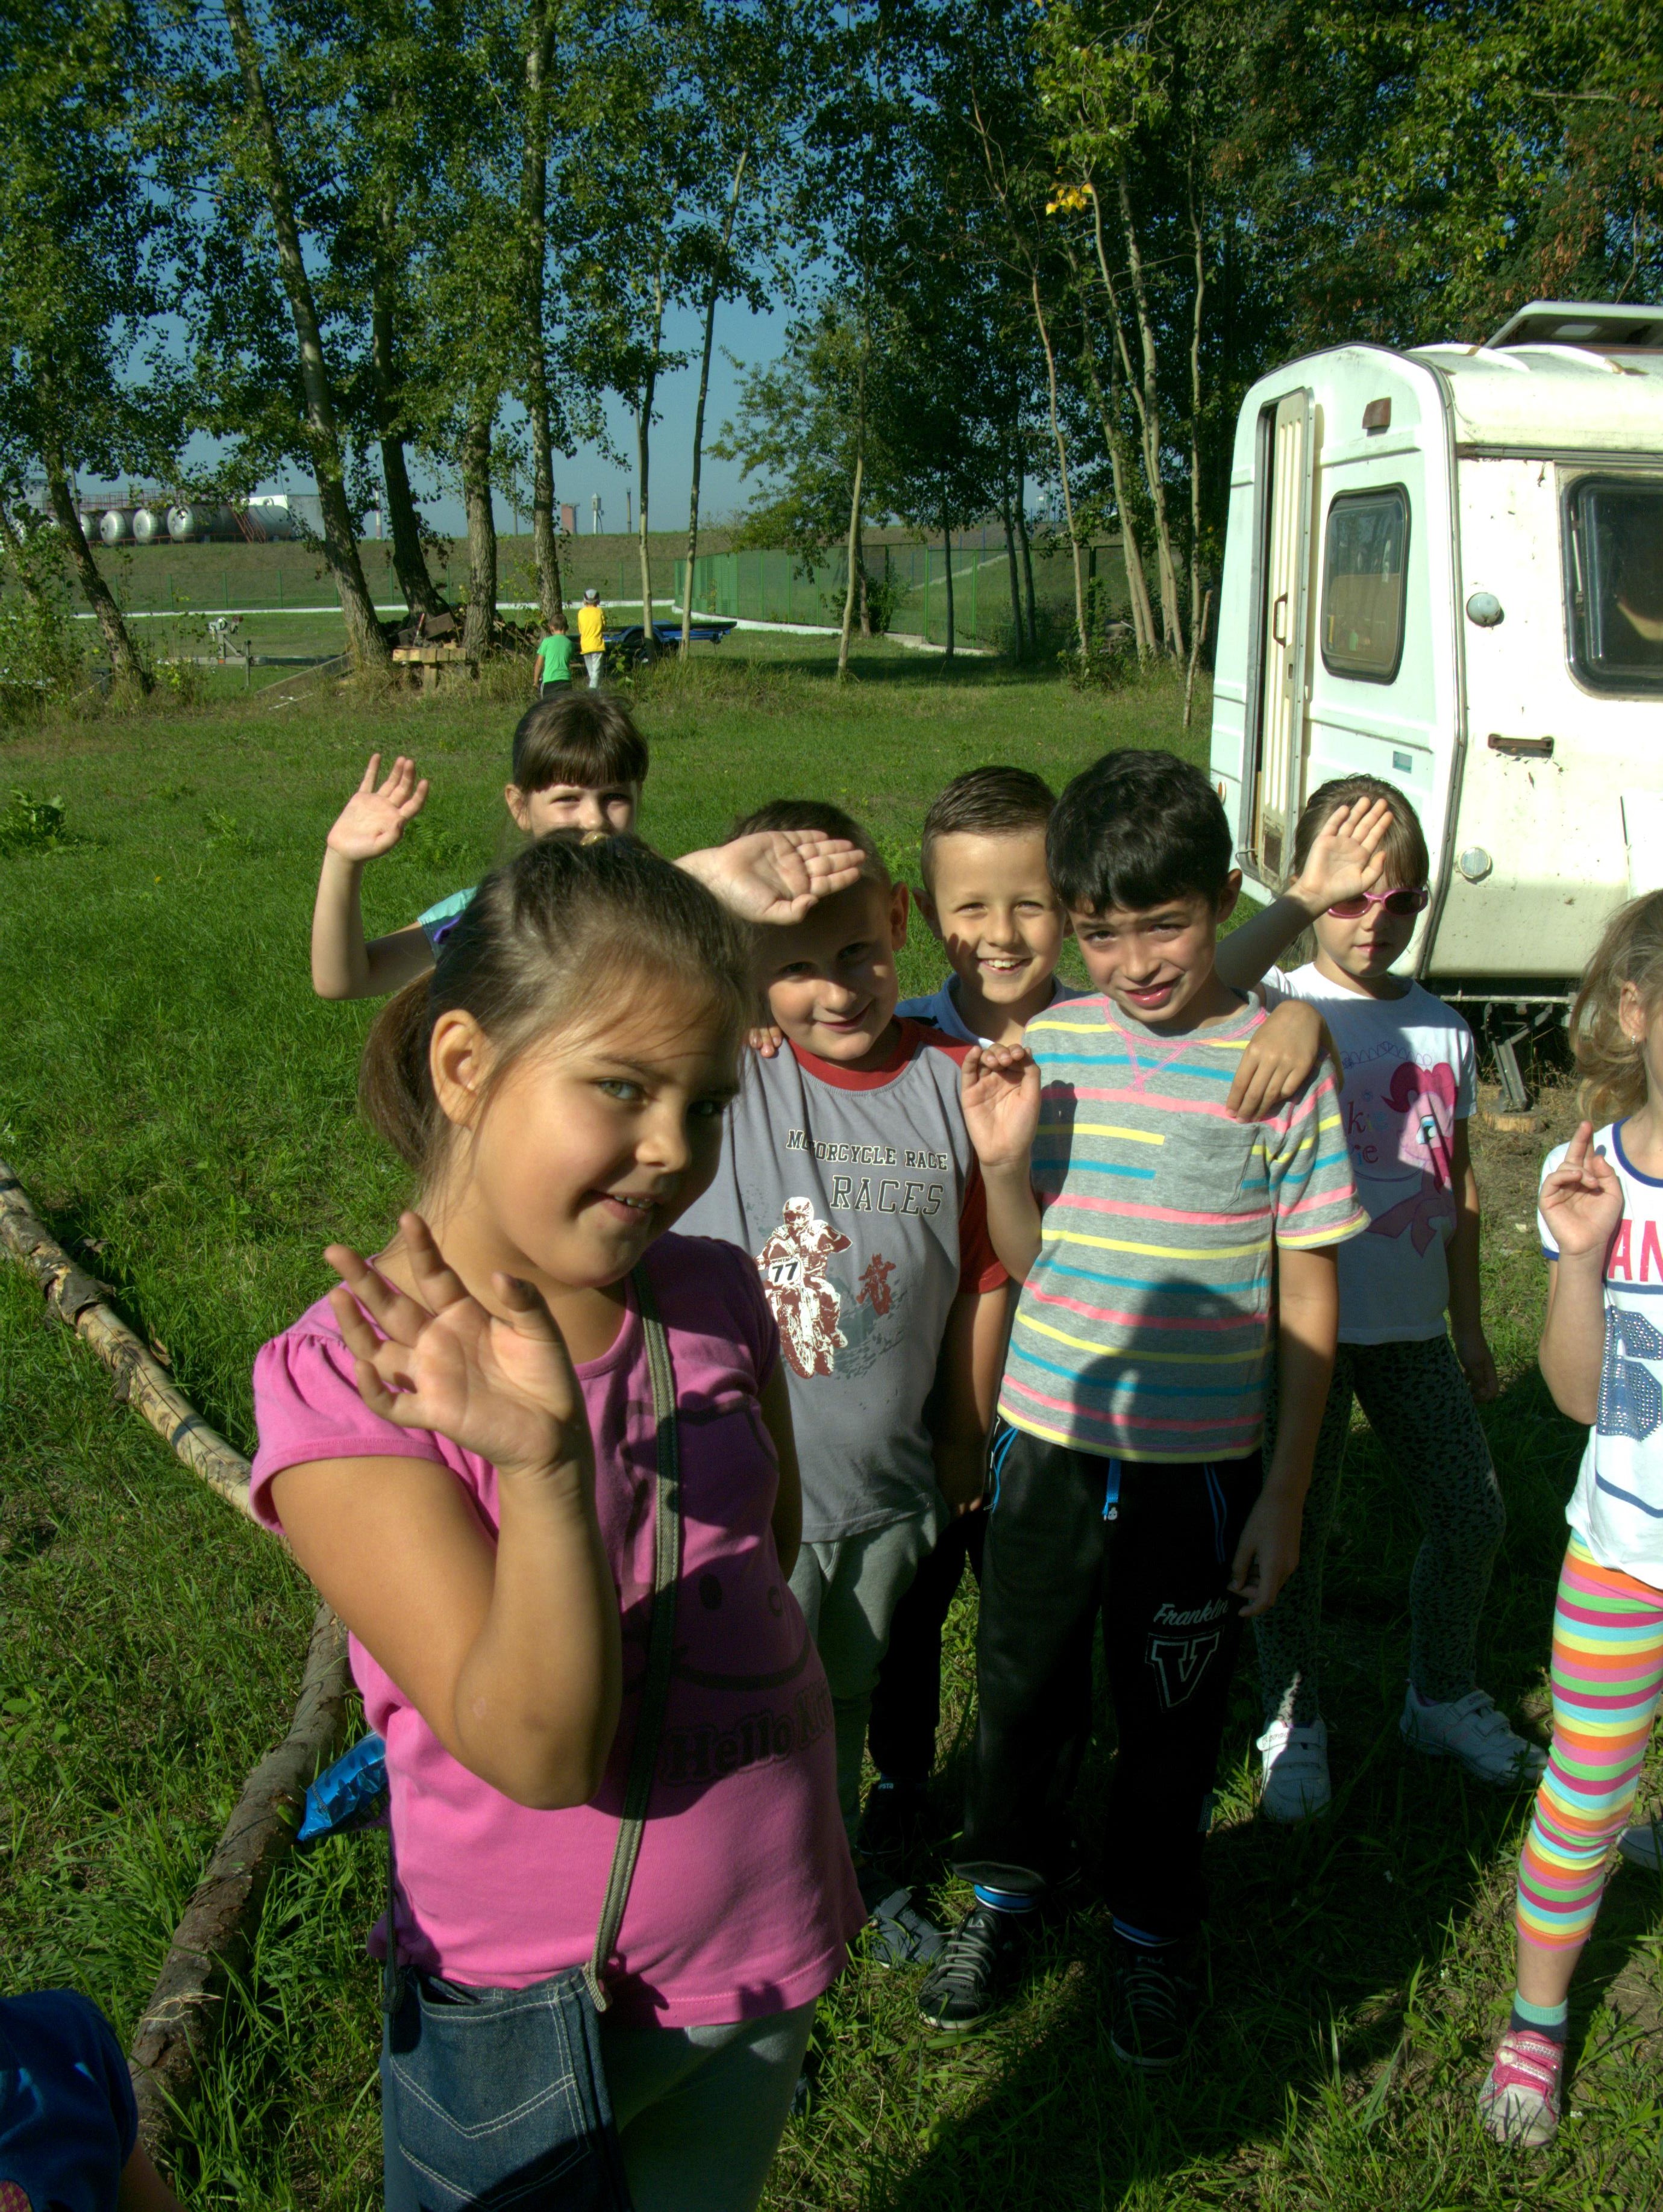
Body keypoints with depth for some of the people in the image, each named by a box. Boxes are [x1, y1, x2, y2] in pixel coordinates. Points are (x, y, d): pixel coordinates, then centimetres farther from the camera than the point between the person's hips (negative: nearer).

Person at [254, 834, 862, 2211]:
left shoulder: (715, 1299, -9)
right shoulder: (344, 1382, -23)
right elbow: (537, 1753, -27)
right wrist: (544, 1467, -42)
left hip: (772, 1958, 5)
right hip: (531, 2018, -4)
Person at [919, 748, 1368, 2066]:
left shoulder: (1283, 1068, -11)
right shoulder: (1046, 1048, -4)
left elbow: (1309, 1305, -5)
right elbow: (1025, 1264, 4)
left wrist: (1285, 1494, -4)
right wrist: (1004, 1160, -16)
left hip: (1200, 1466, -2)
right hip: (1047, 1443, 2)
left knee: (1172, 1721, 15)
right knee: (1022, 1689, 18)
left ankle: (1155, 1932, 41)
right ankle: (1007, 1892, 44)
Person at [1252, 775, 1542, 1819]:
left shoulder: (1442, 1028, 5)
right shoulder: (1280, 1014, -10)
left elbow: (1458, 1187, 14)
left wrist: (1470, 1326, 18)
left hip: (1411, 1322, 5)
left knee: (1473, 1513, 11)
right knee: (1301, 1528, 6)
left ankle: (1446, 1697, 36)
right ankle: (1294, 1721, 29)